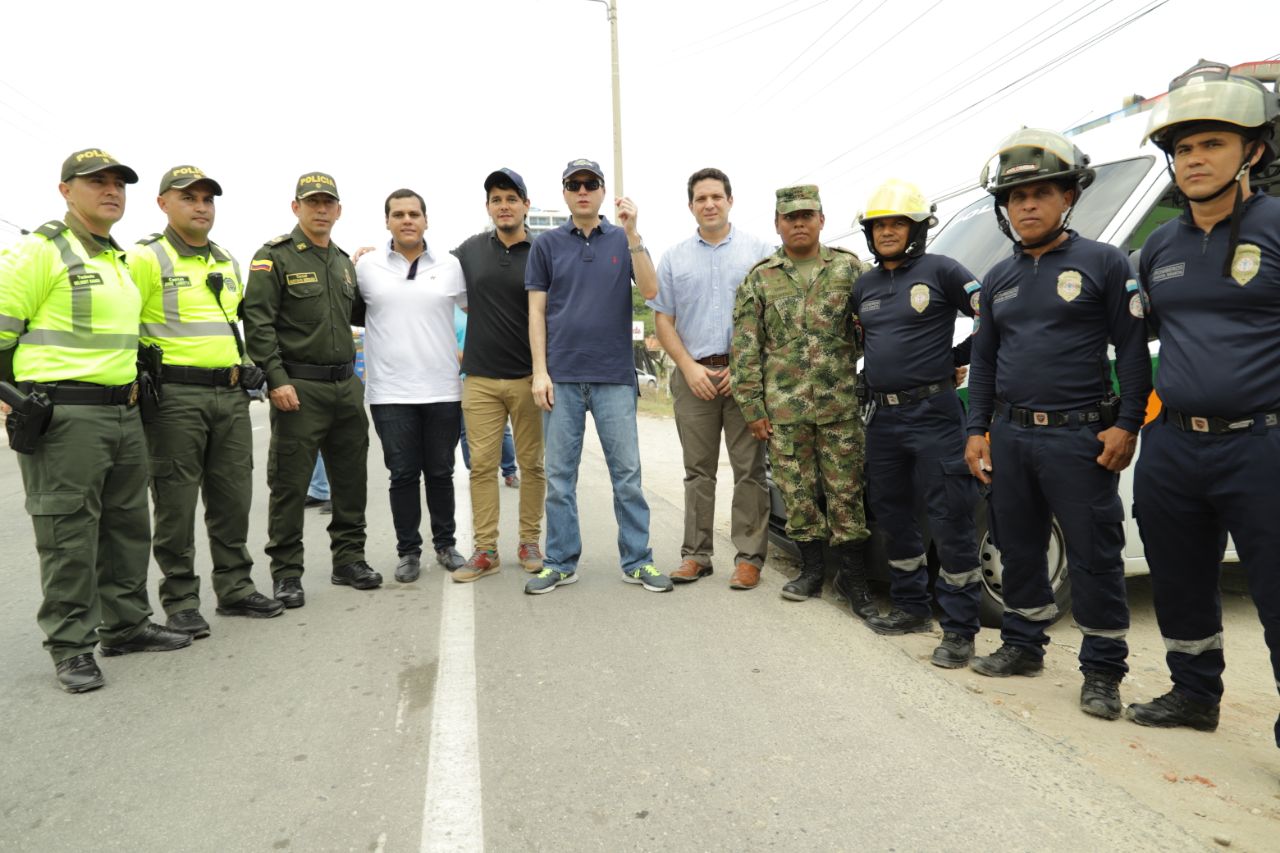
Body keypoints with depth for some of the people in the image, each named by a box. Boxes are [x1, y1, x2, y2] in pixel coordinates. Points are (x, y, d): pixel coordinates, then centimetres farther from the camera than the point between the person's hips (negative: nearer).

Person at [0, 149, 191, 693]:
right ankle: (71, 647, 9)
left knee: (128, 525, 13)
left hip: (124, 412, 8)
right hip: (63, 417, -8)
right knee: (68, 533, -2)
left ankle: (125, 625, 26)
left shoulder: (123, 260, 18)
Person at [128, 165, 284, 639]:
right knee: (176, 503, 1)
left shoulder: (228, 262, 17)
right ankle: (180, 601, 11)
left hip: (231, 394, 6)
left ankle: (235, 587, 22)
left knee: (233, 497, 11)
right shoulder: (146, 258, -4)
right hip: (175, 396, -6)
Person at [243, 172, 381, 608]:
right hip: (299, 387, -6)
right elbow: (257, 323, -11)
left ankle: (349, 559, 24)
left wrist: (354, 374, 15)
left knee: (351, 477, 11)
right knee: (290, 483, -1)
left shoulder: (344, 262, 16)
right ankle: (287, 573, 10)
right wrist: (276, 379, -18)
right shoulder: (275, 257, -5)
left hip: (347, 385, 7)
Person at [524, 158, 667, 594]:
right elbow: (536, 312, 5)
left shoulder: (623, 240, 8)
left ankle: (637, 561, 12)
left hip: (614, 376, 0)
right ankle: (560, 562, 15)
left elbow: (650, 290, -7)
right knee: (559, 475, 5)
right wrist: (540, 371, -3)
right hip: (562, 377, 1)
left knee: (627, 473, 2)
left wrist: (632, 233, -16)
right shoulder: (546, 245, 8)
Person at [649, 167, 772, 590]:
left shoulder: (759, 251, 6)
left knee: (749, 470, -1)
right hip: (693, 376, 2)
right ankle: (696, 554, 14)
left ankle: (749, 556, 6)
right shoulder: (674, 258, 13)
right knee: (698, 471, 7)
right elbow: (663, 320, 10)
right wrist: (690, 367, -4)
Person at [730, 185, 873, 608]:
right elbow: (745, 348, 4)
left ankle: (853, 577, 16)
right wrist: (752, 407, 0)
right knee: (797, 493, 8)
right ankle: (811, 569, 25)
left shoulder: (849, 268, 7)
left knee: (846, 493, 3)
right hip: (784, 409, 1)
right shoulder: (759, 279, 6)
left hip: (841, 405, 0)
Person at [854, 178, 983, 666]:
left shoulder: (940, 271, -4)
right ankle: (911, 608, 29)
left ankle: (959, 630, 3)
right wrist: (871, 378, 13)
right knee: (891, 514, 14)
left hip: (933, 412, -7)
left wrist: (957, 359, -5)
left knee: (950, 520, -5)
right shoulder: (864, 286, 15)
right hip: (882, 416, 7)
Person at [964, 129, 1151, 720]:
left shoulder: (1104, 263, -1)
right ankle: (1023, 646, 29)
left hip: (1079, 436, -5)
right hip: (1010, 435, 5)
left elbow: (1132, 350, -4)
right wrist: (977, 431, 10)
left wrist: (1126, 424, -11)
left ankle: (1102, 670, 13)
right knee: (1018, 548, 14)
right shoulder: (998, 279, 14)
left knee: (1094, 555, 0)